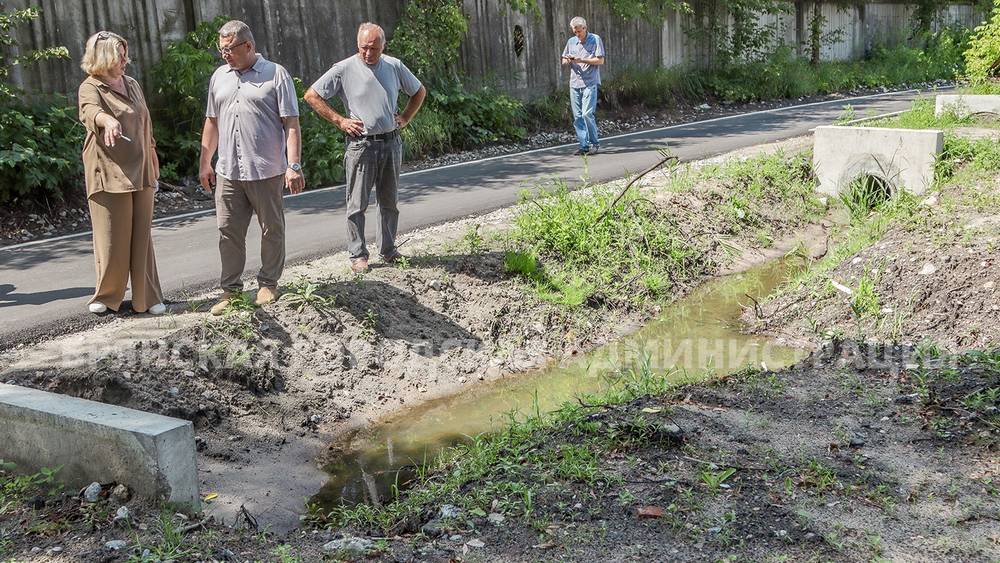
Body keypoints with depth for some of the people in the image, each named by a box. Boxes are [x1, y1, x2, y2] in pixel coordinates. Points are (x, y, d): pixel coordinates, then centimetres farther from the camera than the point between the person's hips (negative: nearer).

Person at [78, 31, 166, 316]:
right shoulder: (91, 88, -5)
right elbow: (90, 110, -29)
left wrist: (153, 164, 24)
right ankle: (106, 296, 14)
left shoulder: (132, 85, 15)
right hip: (109, 174, -5)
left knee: (142, 237, 7)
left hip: (140, 173, 6)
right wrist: (107, 120, -52)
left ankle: (147, 297, 13)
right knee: (112, 239, -3)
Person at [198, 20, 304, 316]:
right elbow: (212, 122, 20)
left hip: (267, 171, -4)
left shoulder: (276, 75, -3)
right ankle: (230, 289, 15)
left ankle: (268, 284, 21)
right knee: (229, 232, 5)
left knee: (272, 230, 7)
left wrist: (294, 165, -14)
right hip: (228, 172, 4)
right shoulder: (219, 76, 13)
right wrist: (205, 163, 18)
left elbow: (291, 124, -7)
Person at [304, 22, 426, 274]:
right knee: (357, 204, 0)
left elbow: (419, 92, 20)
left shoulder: (394, 66, 5)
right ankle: (357, 255, 8)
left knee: (390, 202, 11)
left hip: (391, 142, 4)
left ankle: (388, 249, 23)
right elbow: (311, 95, -4)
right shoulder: (344, 69, -6)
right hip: (361, 144, -4)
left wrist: (405, 118, 8)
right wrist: (340, 121, -7)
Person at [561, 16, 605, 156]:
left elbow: (600, 60, -5)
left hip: (590, 83, -5)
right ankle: (584, 145, 8)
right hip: (574, 83, 5)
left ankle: (595, 143, 0)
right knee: (577, 116, 2)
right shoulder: (571, 41, 15)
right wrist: (567, 60, -4)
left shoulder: (595, 39, 0)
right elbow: (564, 61, 20)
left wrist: (582, 60, -14)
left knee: (587, 113, -14)